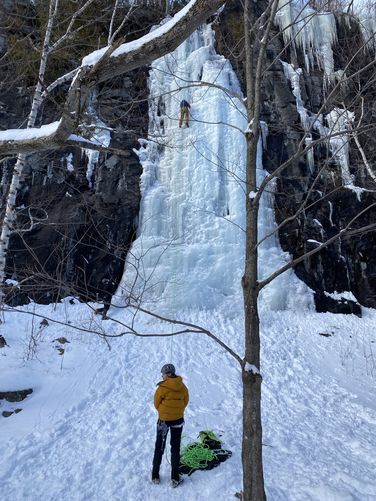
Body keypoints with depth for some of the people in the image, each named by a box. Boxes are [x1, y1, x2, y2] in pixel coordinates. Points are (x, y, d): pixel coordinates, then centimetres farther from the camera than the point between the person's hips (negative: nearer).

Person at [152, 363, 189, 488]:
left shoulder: (163, 387, -20)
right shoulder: (183, 387, -8)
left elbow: (156, 403, -9)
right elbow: (185, 401, 4)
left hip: (164, 420, -3)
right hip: (178, 420, 3)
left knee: (159, 447, 15)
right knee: (176, 448, 14)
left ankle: (155, 476, 24)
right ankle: (175, 478, 17)